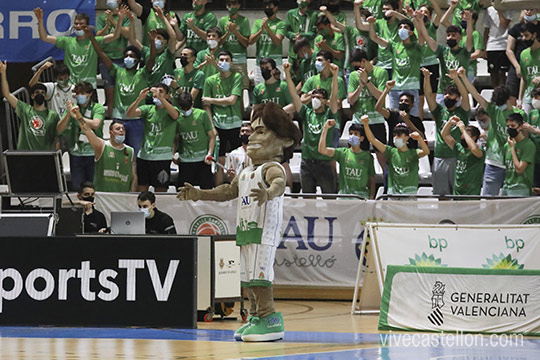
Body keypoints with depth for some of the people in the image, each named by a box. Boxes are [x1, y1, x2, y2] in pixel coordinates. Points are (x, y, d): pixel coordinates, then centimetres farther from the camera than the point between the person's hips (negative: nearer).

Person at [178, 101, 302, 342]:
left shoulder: (272, 168, -10)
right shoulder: (245, 173, 21)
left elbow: (279, 183, -32)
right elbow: (229, 191, 31)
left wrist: (268, 193, -54)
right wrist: (199, 194, 28)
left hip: (264, 231, -10)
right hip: (246, 231, 10)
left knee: (259, 276, -15)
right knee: (247, 278, 12)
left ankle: (270, 320, -13)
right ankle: (255, 316, 21)